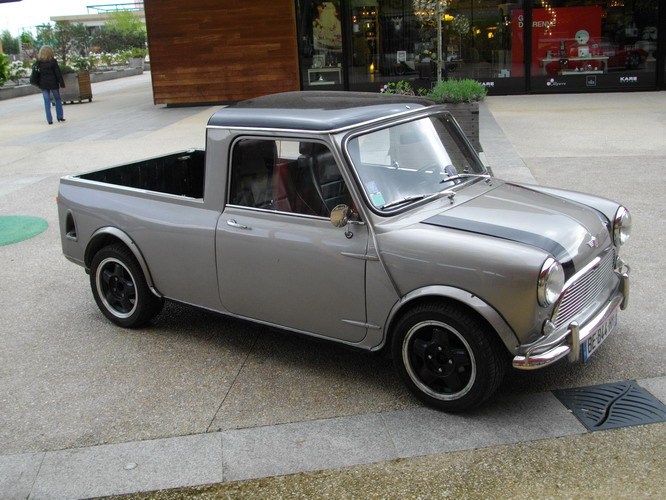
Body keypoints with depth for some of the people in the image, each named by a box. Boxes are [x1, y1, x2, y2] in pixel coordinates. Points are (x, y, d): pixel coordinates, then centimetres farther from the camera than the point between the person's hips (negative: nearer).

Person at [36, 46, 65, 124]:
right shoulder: (53, 61, -8)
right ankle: (60, 117, 15)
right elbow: (58, 73, -7)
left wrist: (38, 83, 16)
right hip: (53, 83, -2)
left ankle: (49, 119, 1)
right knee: (57, 99, 14)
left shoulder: (38, 62, -1)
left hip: (43, 84, 2)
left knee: (47, 102, 4)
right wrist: (62, 84, -3)